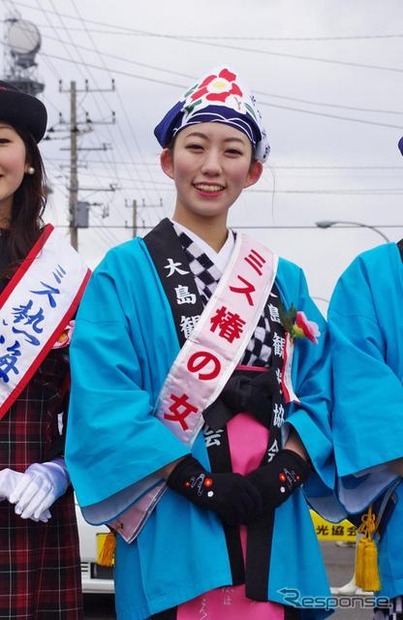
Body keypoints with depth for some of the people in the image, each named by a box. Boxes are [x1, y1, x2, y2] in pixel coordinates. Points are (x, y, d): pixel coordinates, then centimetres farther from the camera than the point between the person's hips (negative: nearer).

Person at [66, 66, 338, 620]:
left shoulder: (285, 281, 13)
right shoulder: (125, 272, -1)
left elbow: (318, 389, 8)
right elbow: (105, 402, -10)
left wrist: (283, 470, -10)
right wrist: (200, 483, -17)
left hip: (275, 530, 4)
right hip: (174, 532, -3)